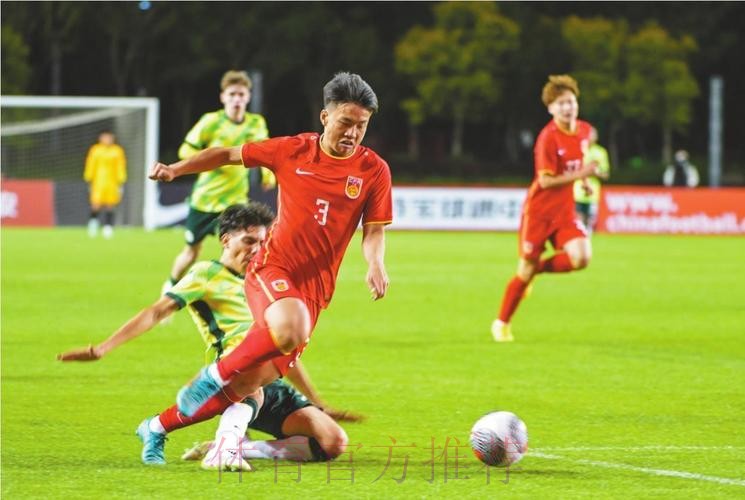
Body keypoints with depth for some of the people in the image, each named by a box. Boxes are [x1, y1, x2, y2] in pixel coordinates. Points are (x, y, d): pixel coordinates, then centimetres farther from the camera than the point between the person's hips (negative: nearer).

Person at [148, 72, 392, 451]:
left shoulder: (374, 170, 0)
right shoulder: (293, 151, -1)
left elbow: (374, 230, 3)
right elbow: (230, 154, 12)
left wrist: (375, 264, -18)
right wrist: (175, 169, 4)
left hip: (313, 287, 2)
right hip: (272, 268, -2)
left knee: (249, 384, -1)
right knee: (291, 329, -37)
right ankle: (215, 375, -12)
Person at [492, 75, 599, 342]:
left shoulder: (584, 130, 1)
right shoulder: (548, 138, -19)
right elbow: (546, 181, -21)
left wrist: (586, 178, 8)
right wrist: (580, 174, -27)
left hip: (565, 210, 5)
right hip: (539, 210, -5)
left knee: (581, 257, -20)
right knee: (525, 271, 2)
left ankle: (537, 268, 11)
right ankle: (502, 323, 24)